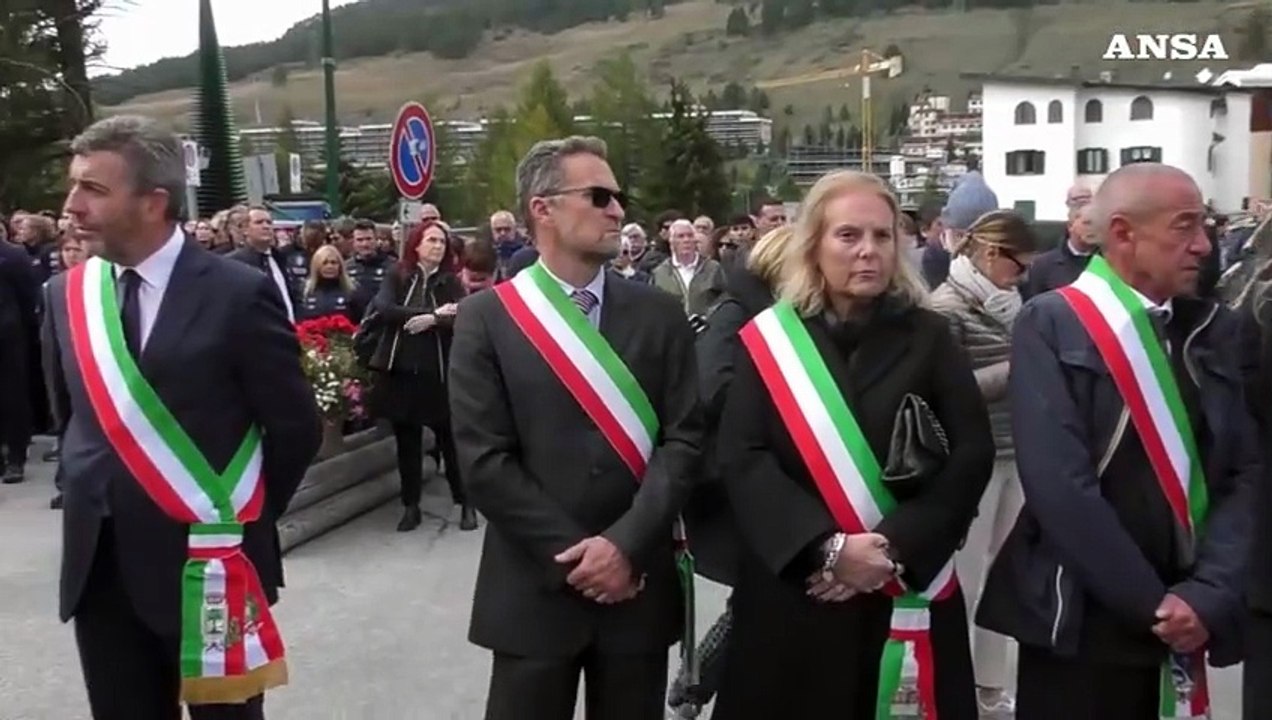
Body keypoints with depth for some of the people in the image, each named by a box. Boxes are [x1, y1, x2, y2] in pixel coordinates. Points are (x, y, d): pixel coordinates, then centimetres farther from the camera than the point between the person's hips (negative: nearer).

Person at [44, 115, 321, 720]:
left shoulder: (237, 294, -13)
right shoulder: (67, 295, 4)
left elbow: (296, 427, -8)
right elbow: (70, 416, 17)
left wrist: (243, 522, 0)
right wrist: (93, 500, 11)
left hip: (208, 565, -5)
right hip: (99, 565, 5)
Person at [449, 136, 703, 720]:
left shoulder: (660, 315, 3)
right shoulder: (486, 318, -4)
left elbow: (683, 440, -3)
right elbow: (485, 460, -9)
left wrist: (625, 544, -13)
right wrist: (572, 555, -12)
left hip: (638, 587, 2)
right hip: (534, 589, -2)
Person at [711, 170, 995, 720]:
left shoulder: (928, 336, 2)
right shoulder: (768, 340, -1)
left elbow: (972, 453, -4)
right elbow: (741, 458, -9)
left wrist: (895, 547, -14)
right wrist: (825, 547, -19)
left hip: (907, 590, 1)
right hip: (791, 588, 0)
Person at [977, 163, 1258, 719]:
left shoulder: (1216, 330, 7)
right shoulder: (1050, 325, -10)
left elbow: (1246, 473, 3)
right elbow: (1060, 486, -17)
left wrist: (1208, 594, -9)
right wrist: (1152, 603, -13)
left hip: (1184, 624, 5)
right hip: (1081, 622, -5)